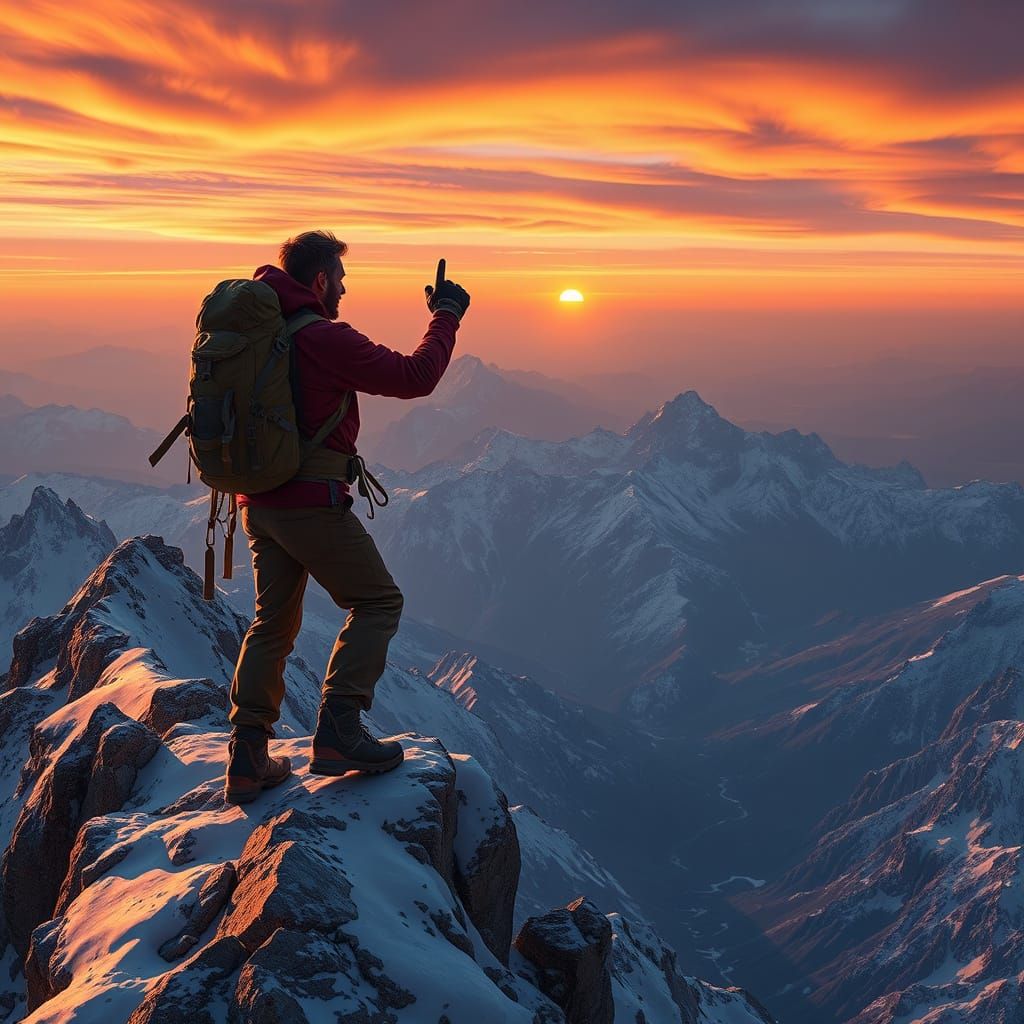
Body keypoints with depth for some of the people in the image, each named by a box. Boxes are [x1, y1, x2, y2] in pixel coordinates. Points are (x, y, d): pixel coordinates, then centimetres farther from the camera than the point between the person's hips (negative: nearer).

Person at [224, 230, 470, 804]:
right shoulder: (323, 339, -15)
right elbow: (414, 378, -13)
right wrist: (446, 317, -1)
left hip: (258, 503, 8)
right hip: (312, 504, -8)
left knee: (274, 622, 15)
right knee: (378, 604, 5)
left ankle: (248, 758, 12)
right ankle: (339, 732, -6)